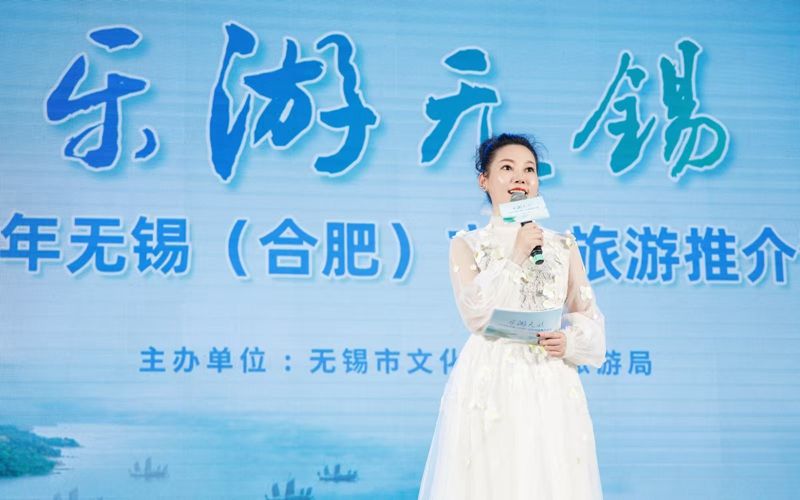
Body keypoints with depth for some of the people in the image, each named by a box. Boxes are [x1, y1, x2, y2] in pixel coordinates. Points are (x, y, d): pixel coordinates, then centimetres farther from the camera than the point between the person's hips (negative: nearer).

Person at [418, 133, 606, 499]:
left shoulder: (563, 246, 10)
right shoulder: (467, 245, 4)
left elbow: (589, 316, 10)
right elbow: (475, 314, -9)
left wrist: (569, 340, -11)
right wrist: (516, 257, -10)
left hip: (549, 388, 2)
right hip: (489, 386, -2)